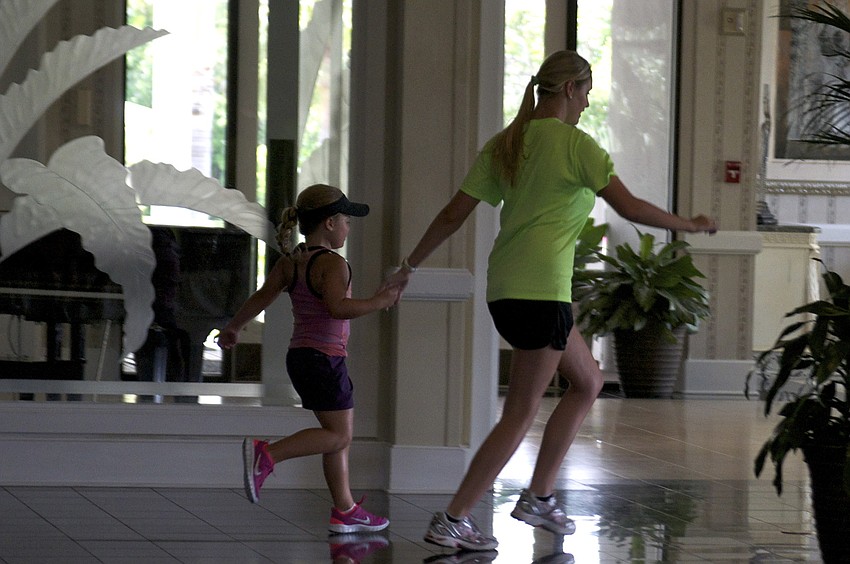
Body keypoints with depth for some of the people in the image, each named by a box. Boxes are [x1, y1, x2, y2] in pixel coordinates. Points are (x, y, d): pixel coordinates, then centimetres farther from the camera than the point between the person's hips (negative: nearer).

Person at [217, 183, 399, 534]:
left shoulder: (290, 262, 7)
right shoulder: (332, 264, -16)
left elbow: (261, 297, 12)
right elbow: (338, 307, -31)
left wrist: (233, 328, 24)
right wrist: (379, 302, -19)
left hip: (299, 357, 9)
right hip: (325, 358, -9)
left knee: (341, 434, 14)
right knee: (337, 436, -5)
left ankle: (344, 510, 15)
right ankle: (265, 454, -17)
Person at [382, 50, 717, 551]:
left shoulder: (505, 144, 12)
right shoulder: (575, 144, -8)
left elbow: (454, 215, 10)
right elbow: (630, 208, -11)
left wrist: (410, 266, 19)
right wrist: (690, 225, 3)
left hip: (505, 290, 9)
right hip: (540, 291, -9)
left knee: (588, 382, 20)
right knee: (520, 416, -3)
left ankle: (538, 498, 18)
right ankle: (452, 521, -4)